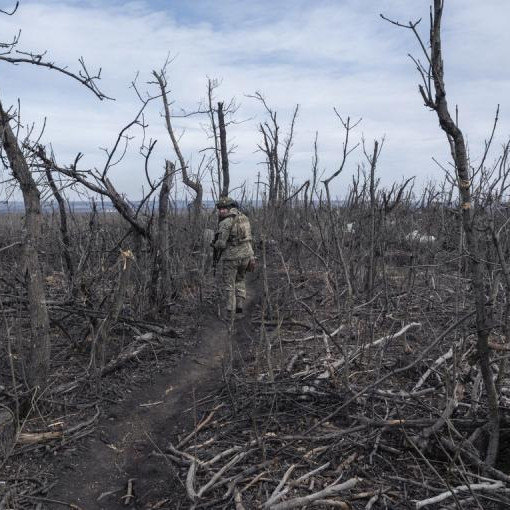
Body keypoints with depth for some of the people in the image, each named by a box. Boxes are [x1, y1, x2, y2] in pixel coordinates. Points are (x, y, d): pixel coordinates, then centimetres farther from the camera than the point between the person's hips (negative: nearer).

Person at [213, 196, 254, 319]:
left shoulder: (225, 222, -17)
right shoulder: (244, 217, 7)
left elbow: (221, 243, -18)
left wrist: (215, 245, 2)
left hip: (231, 257, -6)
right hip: (246, 254, 6)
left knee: (228, 284, 9)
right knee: (240, 281, 23)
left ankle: (230, 312, 9)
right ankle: (239, 308, 18)